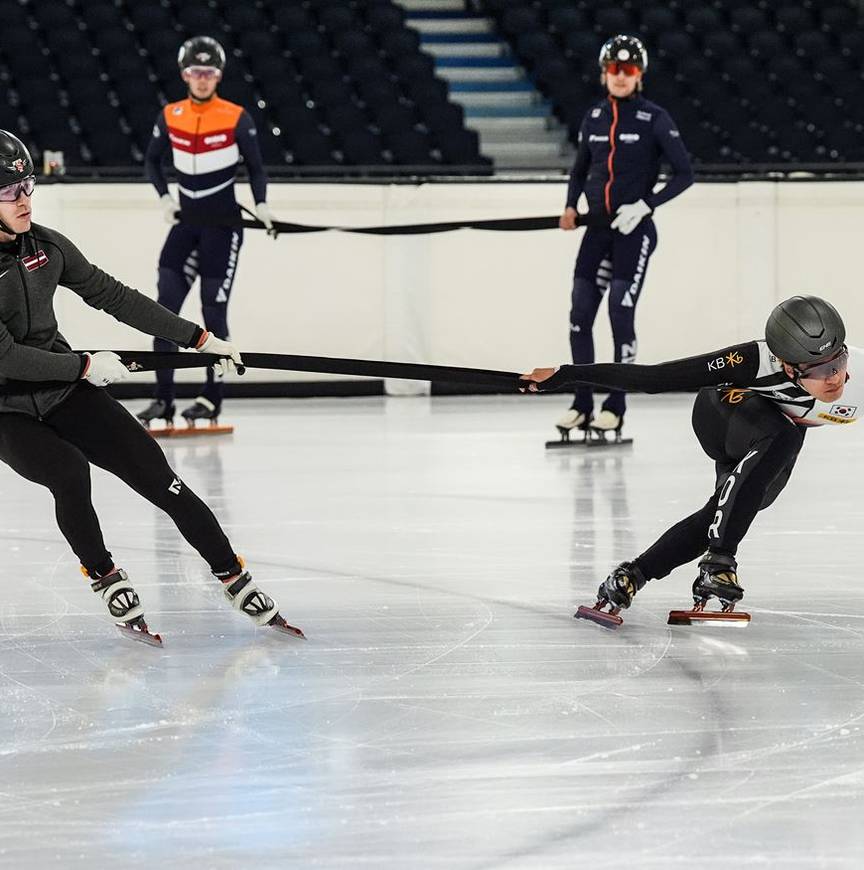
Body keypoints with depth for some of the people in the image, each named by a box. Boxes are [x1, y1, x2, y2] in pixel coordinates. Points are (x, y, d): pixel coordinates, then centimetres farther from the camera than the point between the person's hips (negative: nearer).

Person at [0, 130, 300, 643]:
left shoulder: (45, 246, -2)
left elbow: (113, 296, 6)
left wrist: (196, 338, 6)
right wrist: (85, 366, -17)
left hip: (65, 393, 5)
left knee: (157, 476, -4)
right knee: (70, 472, -29)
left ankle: (235, 578, 5)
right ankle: (104, 577, -3)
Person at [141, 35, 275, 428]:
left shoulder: (236, 118, -7)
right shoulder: (170, 116, 3)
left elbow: (255, 167, 1)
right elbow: (152, 161, 15)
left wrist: (261, 205, -13)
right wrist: (165, 197, 0)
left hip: (223, 225, -4)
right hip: (186, 223, 4)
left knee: (213, 311, -4)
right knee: (165, 306, -5)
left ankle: (212, 398, 6)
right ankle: (163, 399, -3)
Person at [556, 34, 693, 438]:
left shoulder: (654, 118, -6)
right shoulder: (594, 116, 8)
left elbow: (684, 174, -7)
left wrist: (645, 205, -16)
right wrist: (571, 206, 3)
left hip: (635, 230, -5)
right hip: (598, 228, 5)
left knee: (621, 310, -11)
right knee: (579, 312, -1)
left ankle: (616, 406, -3)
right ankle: (582, 404, 7)